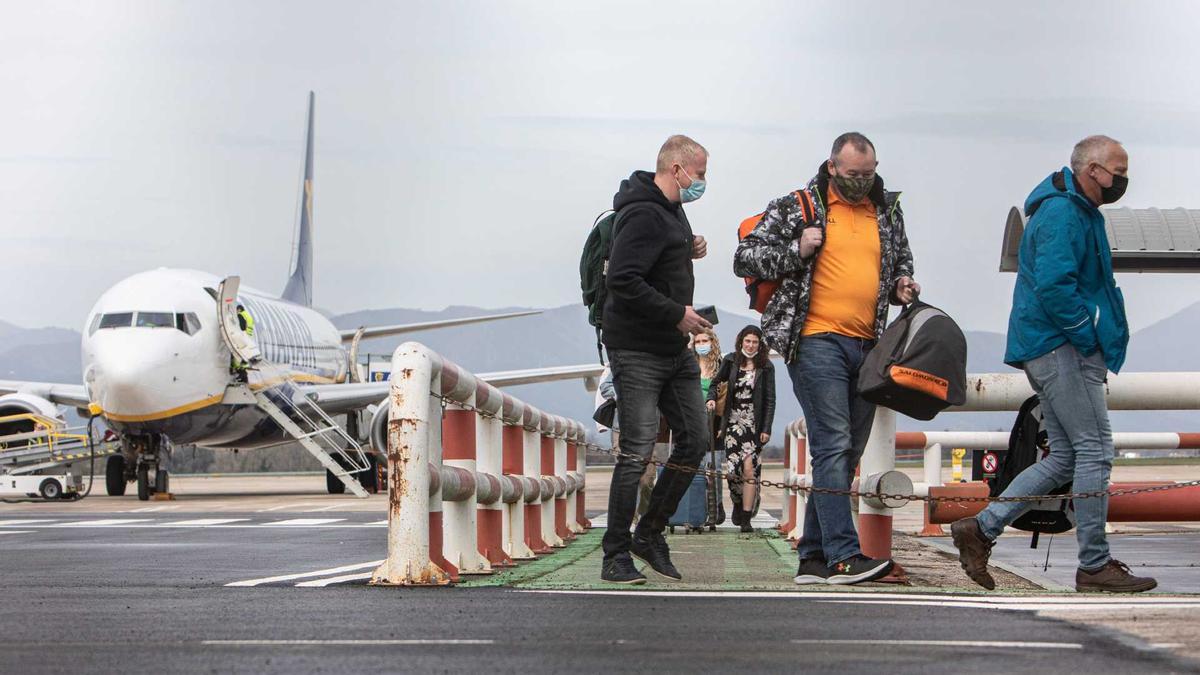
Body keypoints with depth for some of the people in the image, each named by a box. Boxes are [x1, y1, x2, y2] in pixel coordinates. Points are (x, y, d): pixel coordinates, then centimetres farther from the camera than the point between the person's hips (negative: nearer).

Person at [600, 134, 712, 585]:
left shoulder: (671, 210, 15)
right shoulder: (644, 215, -17)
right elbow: (623, 280, -25)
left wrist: (688, 252, 10)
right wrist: (677, 314, -20)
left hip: (675, 350, 10)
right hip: (637, 350, -10)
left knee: (693, 442, 9)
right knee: (637, 451, -10)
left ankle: (650, 535, 21)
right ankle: (616, 556, -3)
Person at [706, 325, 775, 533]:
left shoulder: (765, 367, 1)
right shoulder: (731, 362, 6)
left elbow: (770, 400, 0)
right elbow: (716, 382, 19)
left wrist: (766, 429, -6)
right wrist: (711, 399, -2)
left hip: (754, 424, -2)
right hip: (733, 422, 2)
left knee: (750, 467, -13)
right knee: (733, 467, -7)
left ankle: (746, 519, -9)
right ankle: (738, 504, 22)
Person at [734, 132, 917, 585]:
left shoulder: (887, 212, 17)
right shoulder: (797, 208, 2)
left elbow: (901, 262, 33)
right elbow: (745, 258, 1)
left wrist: (902, 286, 10)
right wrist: (797, 251, -13)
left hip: (868, 345, 6)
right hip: (818, 342, -6)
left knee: (847, 455, 8)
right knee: (833, 445, -15)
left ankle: (814, 556, 14)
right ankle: (844, 555, -19)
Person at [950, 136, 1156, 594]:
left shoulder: (1080, 212, 20)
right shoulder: (1061, 214, -14)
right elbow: (1053, 286, -26)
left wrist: (1099, 348, 19)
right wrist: (1089, 338, -18)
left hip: (1052, 350, 11)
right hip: (1061, 349, -11)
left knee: (1066, 459, 11)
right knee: (1095, 450, -7)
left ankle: (981, 528, 10)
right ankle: (1094, 565, -2)